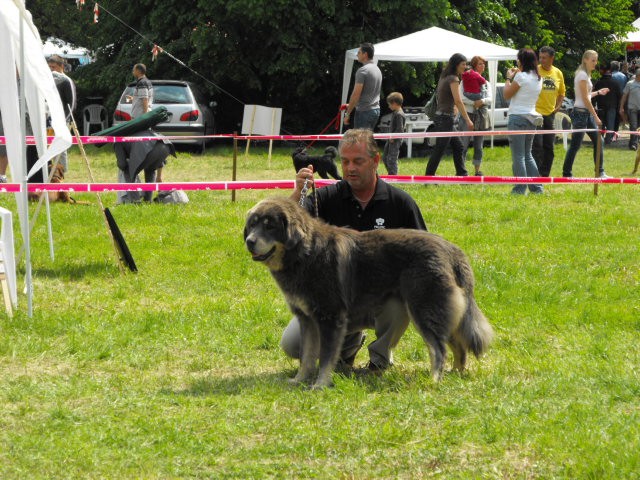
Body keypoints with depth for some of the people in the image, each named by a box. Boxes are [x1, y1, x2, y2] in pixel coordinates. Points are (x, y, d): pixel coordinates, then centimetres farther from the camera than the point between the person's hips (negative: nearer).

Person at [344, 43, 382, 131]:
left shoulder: (362, 71, -14)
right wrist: (350, 105, 25)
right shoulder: (378, 70, 14)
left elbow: (356, 94, -18)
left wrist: (347, 114, -12)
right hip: (376, 110, 9)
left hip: (364, 112, -9)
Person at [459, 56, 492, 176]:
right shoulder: (466, 80, 2)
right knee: (464, 144, -8)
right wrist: (473, 103, -19)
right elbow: (461, 97, -10)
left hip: (481, 116, 4)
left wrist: (482, 101, -18)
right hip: (467, 114, -4)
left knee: (479, 146, 8)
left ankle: (478, 170, 14)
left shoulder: (486, 83, 15)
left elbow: (489, 99, 2)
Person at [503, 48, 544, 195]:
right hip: (531, 118, 8)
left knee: (518, 155, -5)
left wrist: (509, 78, 8)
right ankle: (536, 186, 15)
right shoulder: (538, 78, 10)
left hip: (517, 118, -8)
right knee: (527, 154, 17)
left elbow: (507, 95, -6)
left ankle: (520, 188, -7)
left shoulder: (521, 76, -12)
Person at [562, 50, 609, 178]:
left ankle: (600, 172, 13)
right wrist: (596, 117, -16)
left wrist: (598, 92, 17)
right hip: (580, 113, -10)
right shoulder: (582, 75, -14)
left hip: (587, 113, 10)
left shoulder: (586, 74, 16)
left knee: (598, 141, 8)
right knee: (575, 145, -5)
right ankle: (566, 174, 1)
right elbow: (585, 98, -17)